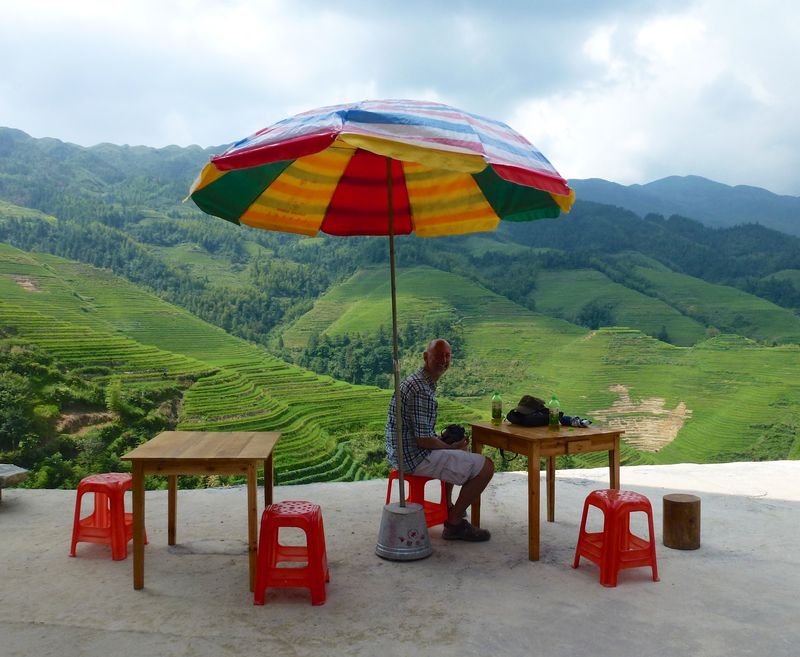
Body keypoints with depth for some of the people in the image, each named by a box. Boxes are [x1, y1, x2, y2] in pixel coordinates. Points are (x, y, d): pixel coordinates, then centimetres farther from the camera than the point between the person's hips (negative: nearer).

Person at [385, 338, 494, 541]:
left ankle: (447, 506, 40)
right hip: (415, 457, -11)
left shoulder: (417, 380, 11)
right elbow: (423, 440, -23)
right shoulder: (422, 389, -23)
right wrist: (451, 447, -7)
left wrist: (441, 437, 12)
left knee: (460, 453, 36)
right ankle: (454, 523, 1)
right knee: (486, 467, -11)